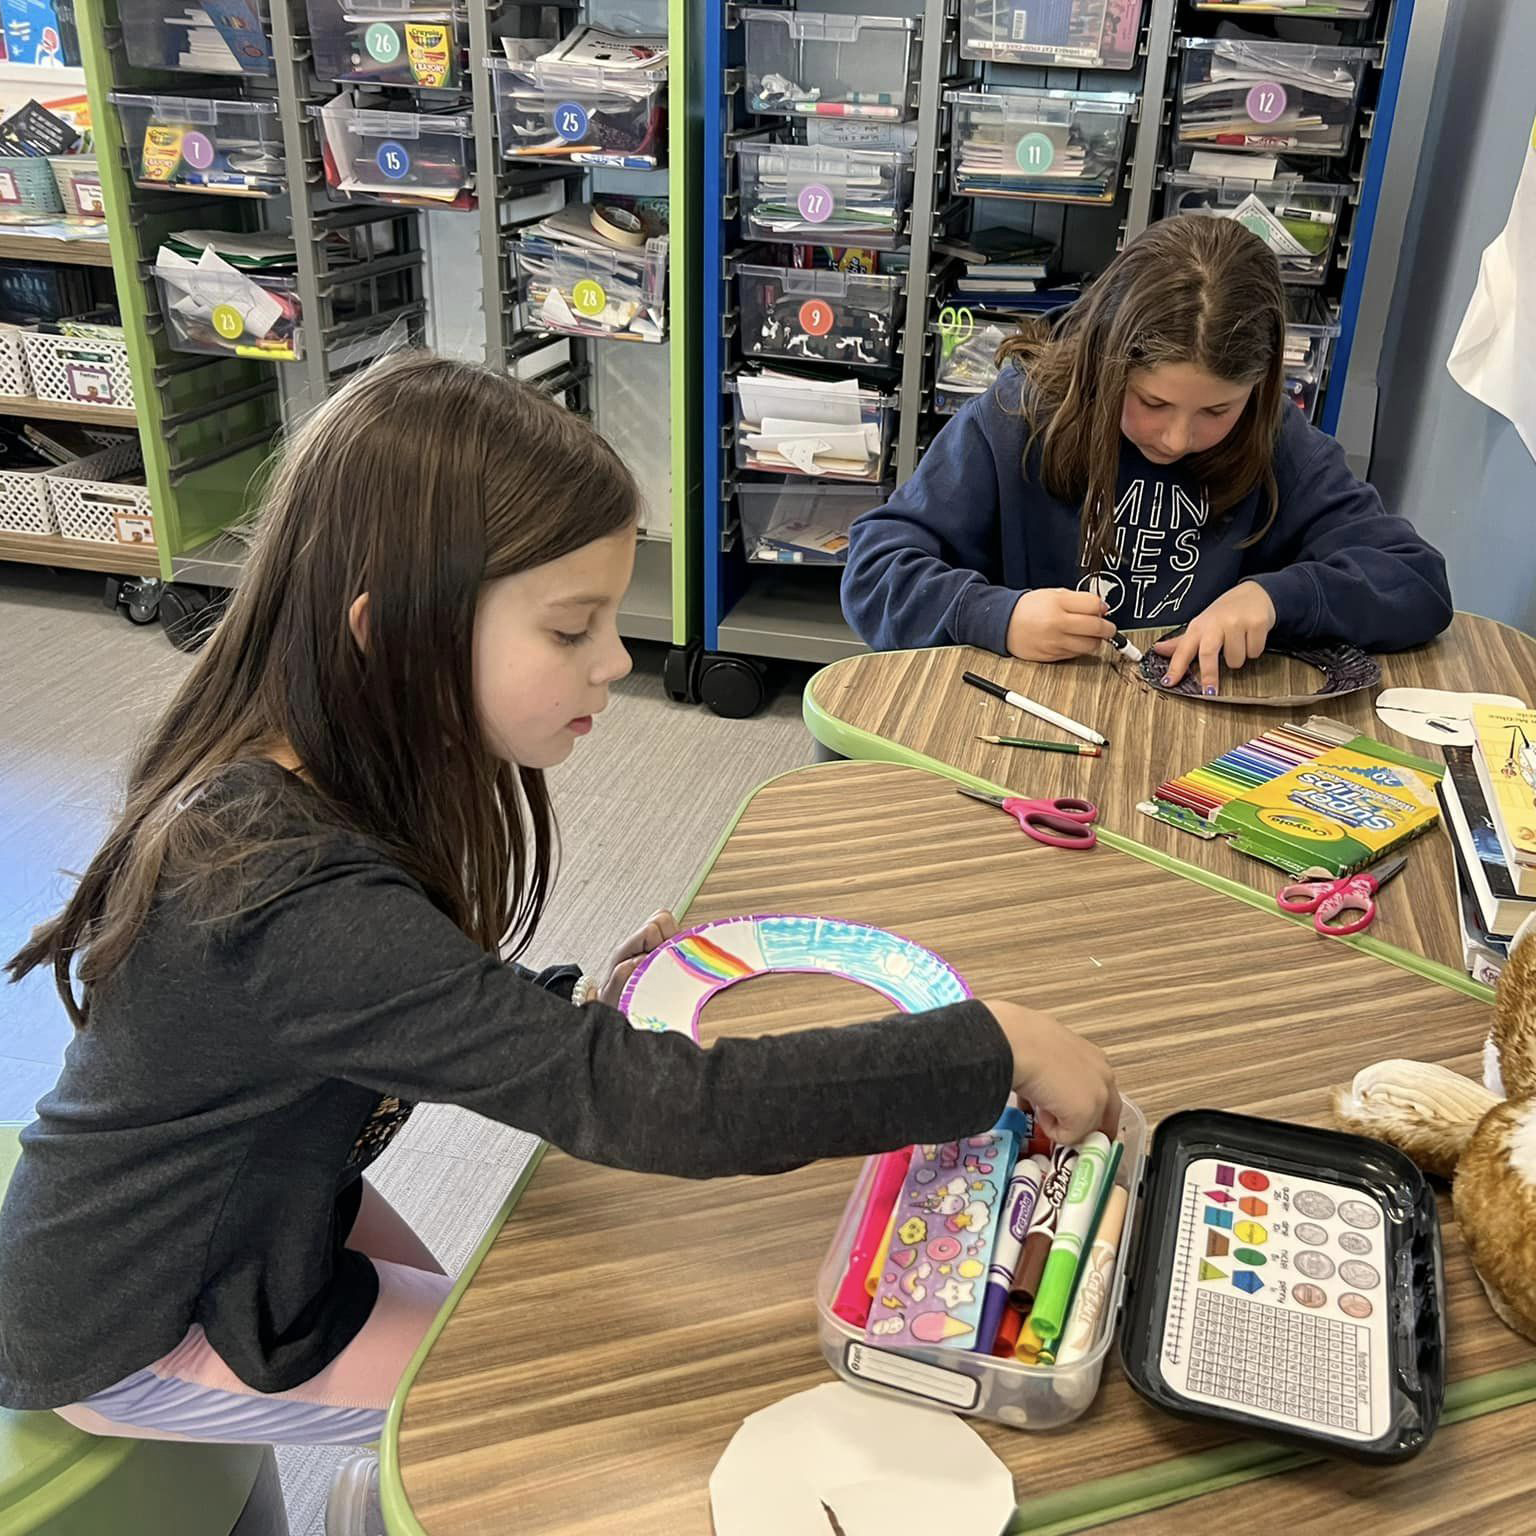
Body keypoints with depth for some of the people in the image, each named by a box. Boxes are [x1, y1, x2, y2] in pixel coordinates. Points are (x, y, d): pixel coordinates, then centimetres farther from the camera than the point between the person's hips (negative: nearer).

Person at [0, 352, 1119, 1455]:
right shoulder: (305, 902, -40)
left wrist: (568, 1011, -15)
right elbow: (645, 1105, -43)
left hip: (254, 1200, 7)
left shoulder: (278, 776, -12)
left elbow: (410, 1011, 2)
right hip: (138, 1331, -7)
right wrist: (996, 1053, -37)